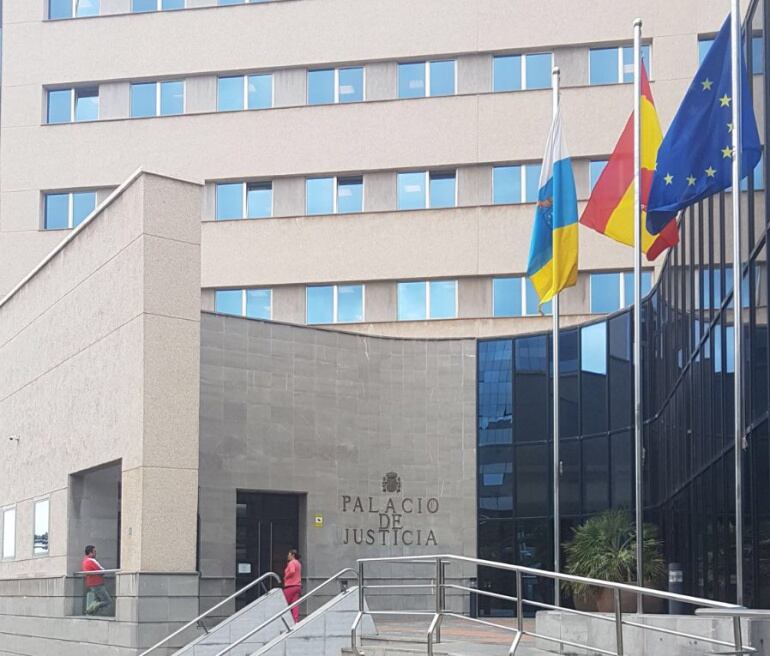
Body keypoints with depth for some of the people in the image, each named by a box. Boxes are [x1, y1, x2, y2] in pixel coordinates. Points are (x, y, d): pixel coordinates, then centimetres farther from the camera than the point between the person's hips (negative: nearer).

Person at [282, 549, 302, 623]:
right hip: (298, 586, 8)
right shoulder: (298, 563, 19)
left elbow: (292, 571, -26)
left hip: (290, 586, -8)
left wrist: (285, 577, -11)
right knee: (295, 605, 2)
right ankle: (296, 621, -6)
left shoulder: (291, 563, -10)